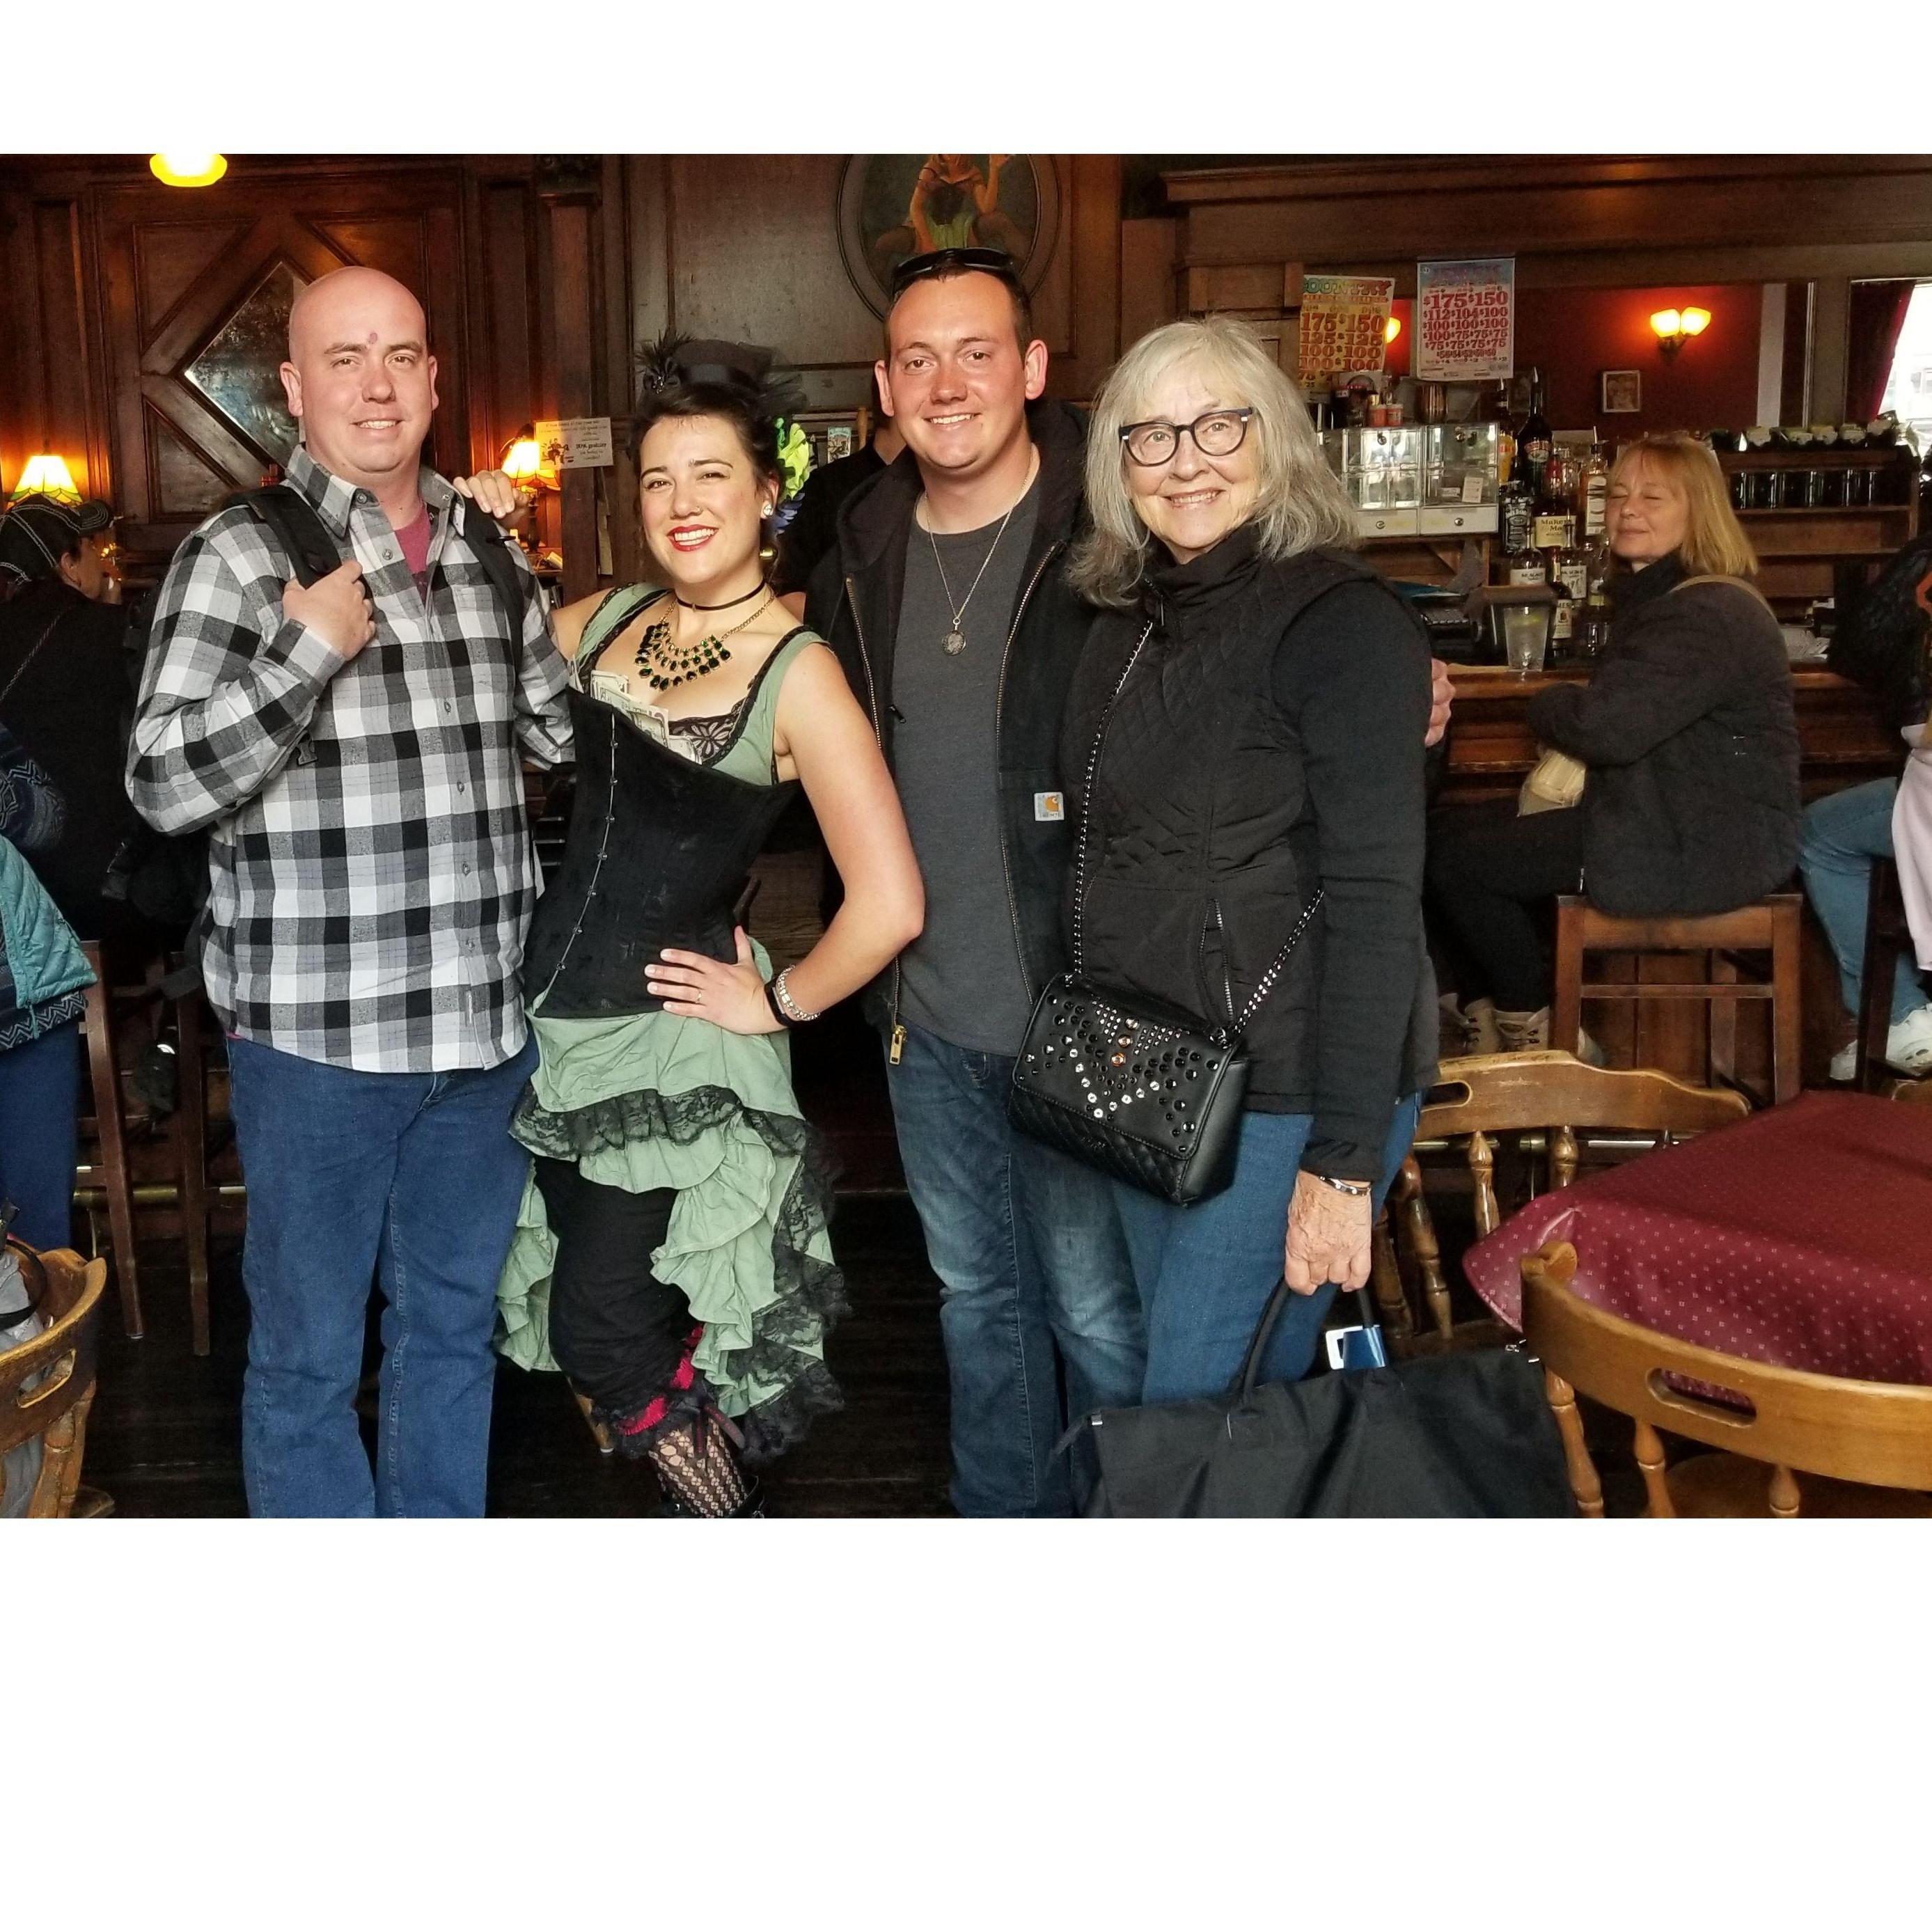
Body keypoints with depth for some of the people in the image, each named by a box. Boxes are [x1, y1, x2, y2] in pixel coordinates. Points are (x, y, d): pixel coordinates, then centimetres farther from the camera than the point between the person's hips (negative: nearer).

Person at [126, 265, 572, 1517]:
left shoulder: (487, 549, 9)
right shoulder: (242, 554, -7)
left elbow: (558, 730, 21)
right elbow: (163, 784, -12)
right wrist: (307, 649, -20)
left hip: (485, 1021, 5)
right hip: (318, 1034, -5)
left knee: (456, 1322, 19)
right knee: (310, 1355, 8)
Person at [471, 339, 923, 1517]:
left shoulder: (797, 672, -17)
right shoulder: (606, 621, 2)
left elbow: (889, 905, -22)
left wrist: (780, 1002, -10)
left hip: (675, 1047, -6)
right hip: (560, 1019, 7)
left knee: (602, 1336, 1)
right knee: (601, 1305, 17)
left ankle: (734, 1519, 25)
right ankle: (714, 1502, 38)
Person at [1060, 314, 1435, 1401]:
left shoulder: (1342, 620, -14)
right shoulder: (1126, 619, 10)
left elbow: (1376, 901, -19)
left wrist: (1346, 1163, -22)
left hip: (1286, 1099, -7)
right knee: (1184, 1385, 17)